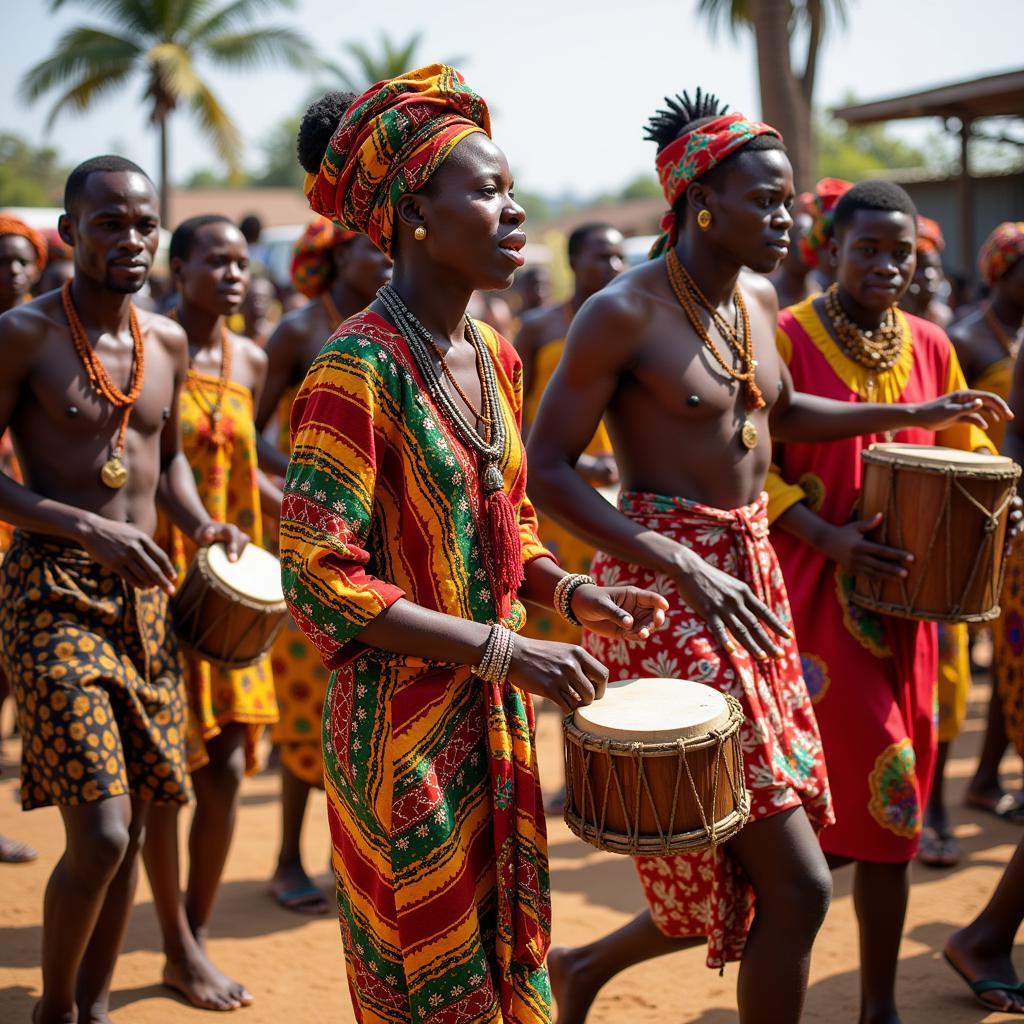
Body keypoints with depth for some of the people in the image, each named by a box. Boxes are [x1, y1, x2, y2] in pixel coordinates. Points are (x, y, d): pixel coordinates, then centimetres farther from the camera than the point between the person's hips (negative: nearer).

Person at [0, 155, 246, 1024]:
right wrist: (89, 529, -20)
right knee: (100, 833, -13)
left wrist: (202, 526, 2)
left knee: (131, 827, 10)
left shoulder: (168, 342, 10)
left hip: (146, 594, 6)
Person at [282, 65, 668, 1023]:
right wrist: (503, 649, -22)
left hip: (496, 722, 7)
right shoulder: (357, 367, -19)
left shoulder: (494, 358, 6)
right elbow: (320, 579, -22)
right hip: (403, 730, -7)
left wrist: (568, 590, -2)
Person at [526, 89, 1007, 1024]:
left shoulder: (756, 298, 10)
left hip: (751, 574, 8)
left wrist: (913, 415, 22)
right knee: (798, 884, -8)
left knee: (741, 867, 14)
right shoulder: (624, 313, -14)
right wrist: (685, 567, -26)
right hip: (666, 587, -8)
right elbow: (545, 471, -16)